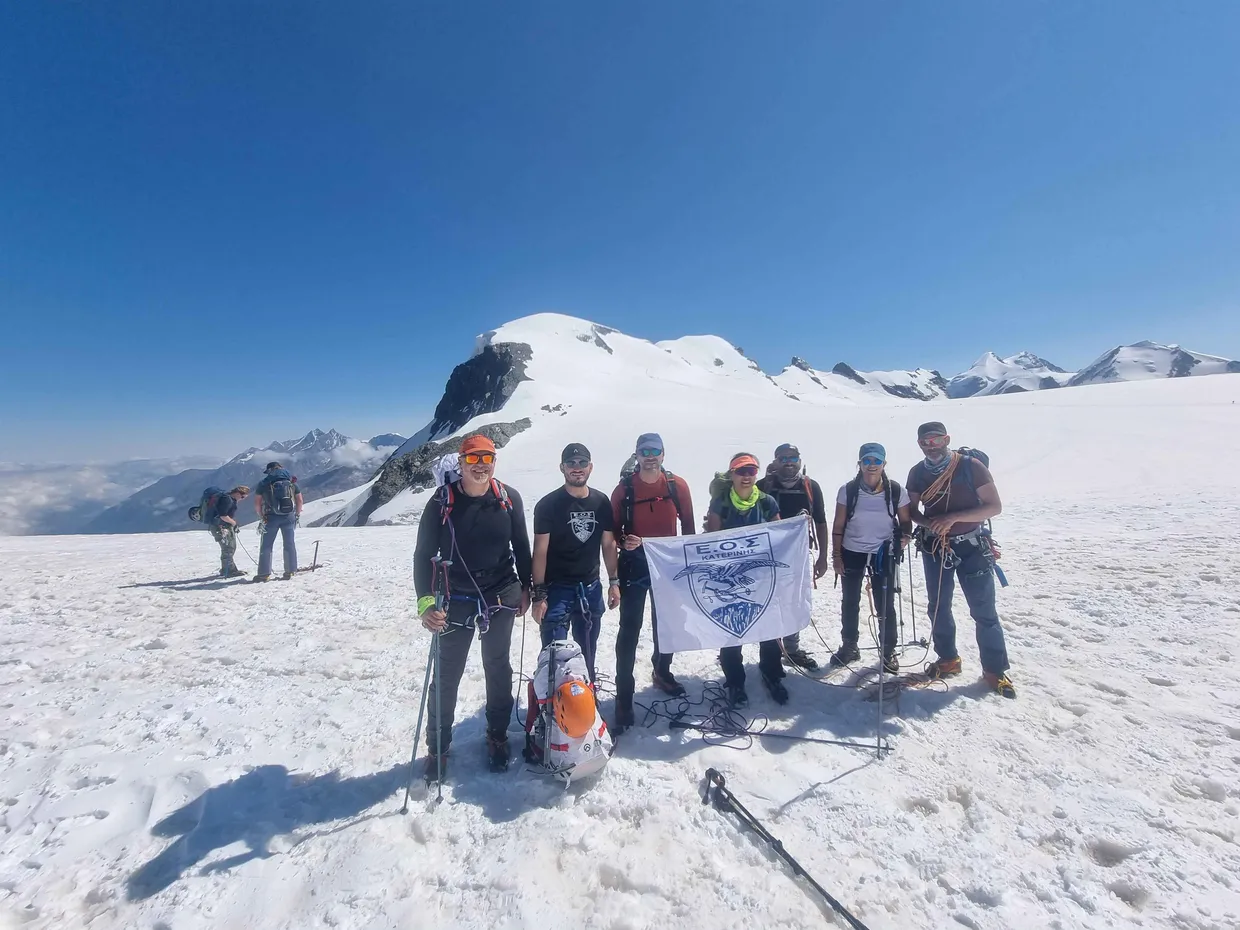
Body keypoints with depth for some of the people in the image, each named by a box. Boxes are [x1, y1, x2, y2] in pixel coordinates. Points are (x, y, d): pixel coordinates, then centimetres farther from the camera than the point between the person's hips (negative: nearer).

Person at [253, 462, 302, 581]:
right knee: (289, 544, 8)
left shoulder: (263, 483, 1)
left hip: (271, 518, -2)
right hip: (289, 517, 2)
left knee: (266, 546, 7)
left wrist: (262, 517, 8)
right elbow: (299, 500, 8)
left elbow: (257, 503, -2)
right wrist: (297, 515, 16)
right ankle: (290, 571, 12)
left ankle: (264, 574, 6)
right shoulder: (291, 482, 7)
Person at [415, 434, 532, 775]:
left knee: (498, 669, 16)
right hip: (455, 601, -1)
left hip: (501, 597, 2)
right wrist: (425, 602, -19)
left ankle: (498, 736, 35)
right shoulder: (442, 501, -11)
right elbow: (424, 555, -9)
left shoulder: (509, 498, -6)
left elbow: (521, 546, 5)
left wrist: (525, 588, 8)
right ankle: (437, 747, 29)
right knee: (446, 675, 8)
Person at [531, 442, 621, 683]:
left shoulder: (602, 502, 3)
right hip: (557, 589, -3)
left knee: (588, 651, 14)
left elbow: (608, 544, 9)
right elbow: (540, 551, -9)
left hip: (591, 588, 4)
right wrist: (539, 594, -12)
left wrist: (614, 582, 7)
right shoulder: (548, 505, -9)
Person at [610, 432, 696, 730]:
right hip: (634, 565, -3)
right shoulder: (624, 489, -9)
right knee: (630, 629, -3)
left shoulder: (677, 485, -4)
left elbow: (687, 523, 6)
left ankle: (662, 672, 43)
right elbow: (613, 529, -3)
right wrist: (624, 542, -24)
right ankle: (624, 695, 6)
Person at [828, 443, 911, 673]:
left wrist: (904, 536, -18)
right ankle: (849, 646, 31)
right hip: (852, 553, 1)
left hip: (884, 555, -1)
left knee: (886, 605, 7)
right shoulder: (847, 491, -9)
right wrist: (836, 555, -5)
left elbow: (905, 521, 3)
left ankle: (888, 650, 27)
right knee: (849, 603, 13)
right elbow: (838, 527, -3)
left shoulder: (896, 491, -8)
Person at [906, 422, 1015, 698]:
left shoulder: (971, 466, -13)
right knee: (938, 606, 12)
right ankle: (948, 660, 29)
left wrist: (954, 517, -24)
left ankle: (994, 670, 17)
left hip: (972, 546, -3)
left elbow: (995, 506, -13)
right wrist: (928, 522, -15)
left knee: (984, 611, 2)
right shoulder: (917, 473, -1)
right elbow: (911, 509, 7)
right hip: (934, 547, 4)